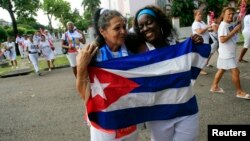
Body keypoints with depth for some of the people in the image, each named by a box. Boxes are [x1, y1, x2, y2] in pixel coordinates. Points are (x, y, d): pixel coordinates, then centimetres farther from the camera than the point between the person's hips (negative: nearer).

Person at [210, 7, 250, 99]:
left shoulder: (230, 25, 11)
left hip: (230, 53, 10)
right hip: (226, 54, -10)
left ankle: (214, 86, 28)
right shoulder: (223, 25, -18)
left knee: (221, 70, 16)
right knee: (235, 72, -5)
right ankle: (239, 92, 7)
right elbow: (222, 39, -27)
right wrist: (234, 30, -23)